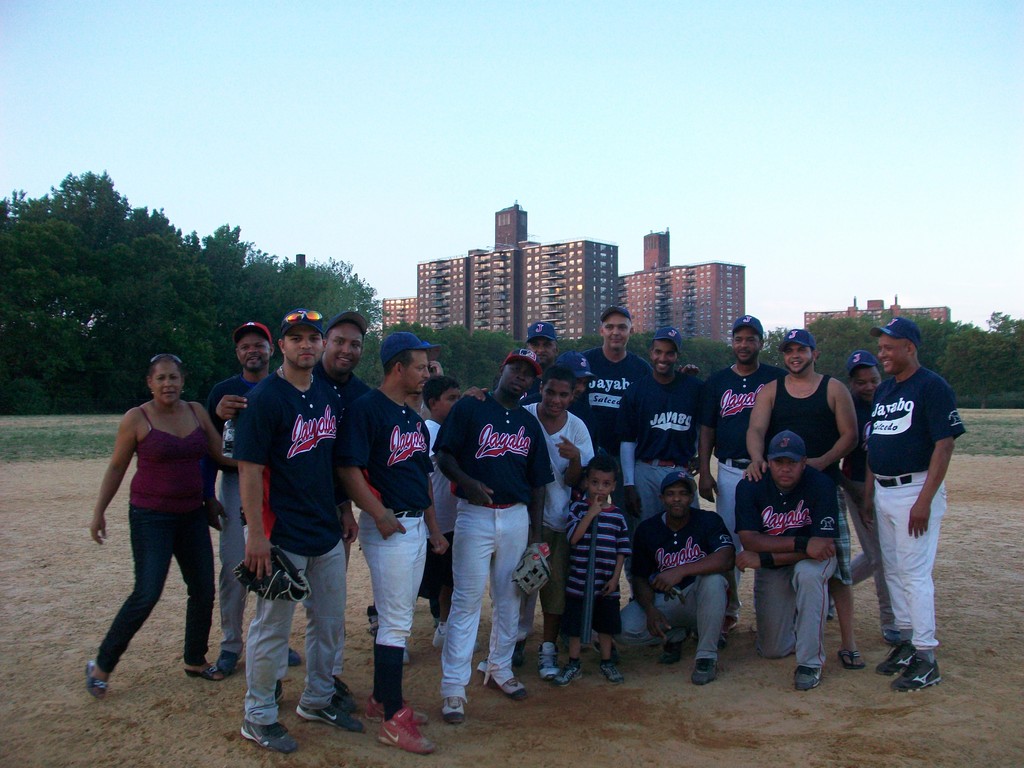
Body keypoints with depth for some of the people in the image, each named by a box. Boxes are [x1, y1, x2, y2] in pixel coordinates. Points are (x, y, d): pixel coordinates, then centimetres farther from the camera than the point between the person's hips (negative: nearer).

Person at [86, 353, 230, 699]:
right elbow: (116, 467, -1)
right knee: (147, 595, -11)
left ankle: (195, 661, 27)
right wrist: (99, 511, -3)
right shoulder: (136, 419, -7)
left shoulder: (196, 412, 5)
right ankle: (101, 666, 7)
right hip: (150, 517, -5)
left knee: (203, 590, 8)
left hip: (192, 515, 5)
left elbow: (222, 453, 8)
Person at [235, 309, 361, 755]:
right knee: (272, 629, 3)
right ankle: (259, 718, 18)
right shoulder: (265, 398, -13)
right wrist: (255, 535, -19)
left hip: (328, 533, 7)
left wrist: (345, 513, 14)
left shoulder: (329, 395, 8)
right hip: (283, 535, -7)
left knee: (330, 622, 16)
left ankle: (317, 701, 33)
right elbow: (250, 469, -16)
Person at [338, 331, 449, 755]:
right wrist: (380, 514, -25)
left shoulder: (414, 418, 16)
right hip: (389, 527, -9)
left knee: (399, 617, 15)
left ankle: (382, 699, 27)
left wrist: (434, 528, 19)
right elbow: (349, 468, -18)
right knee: (396, 621, -6)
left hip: (416, 525, 9)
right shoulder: (366, 409, -11)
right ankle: (392, 719, 2)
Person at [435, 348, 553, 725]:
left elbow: (537, 482, 15)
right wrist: (467, 481, -22)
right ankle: (453, 687, 0)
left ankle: (500, 668, 30)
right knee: (467, 599, -5)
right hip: (475, 514, -4)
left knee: (509, 598, 12)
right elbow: (444, 456, -4)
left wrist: (535, 531, 10)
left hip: (517, 517, 5)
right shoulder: (469, 408, 0)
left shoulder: (530, 424, 13)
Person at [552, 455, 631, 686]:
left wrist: (615, 578, -3)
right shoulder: (578, 509, -4)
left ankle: (607, 662, 30)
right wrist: (591, 513, -20)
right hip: (579, 582, -1)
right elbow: (573, 538, -17)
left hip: (606, 584, 1)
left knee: (606, 624, 13)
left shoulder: (617, 515, 1)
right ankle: (573, 664, 22)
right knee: (575, 624, 8)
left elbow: (622, 550, 4)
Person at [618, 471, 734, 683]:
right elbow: (640, 578, 0)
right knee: (626, 628, -23)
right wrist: (650, 610, -20)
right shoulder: (647, 529, -1)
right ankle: (675, 634, 10)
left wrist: (681, 571, -35)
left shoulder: (708, 521, -9)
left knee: (713, 577, -35)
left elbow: (726, 559, -27)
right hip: (662, 600, 3)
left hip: (698, 598, -2)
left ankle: (707, 656, -21)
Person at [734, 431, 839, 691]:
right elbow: (749, 541, -25)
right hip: (771, 570, 2)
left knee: (808, 573, -39)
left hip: (811, 561, -2)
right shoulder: (750, 486, -17)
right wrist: (803, 543, -36)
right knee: (772, 650, 2)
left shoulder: (821, 485, -22)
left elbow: (825, 545, -27)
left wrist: (763, 559, -29)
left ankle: (810, 663, -24)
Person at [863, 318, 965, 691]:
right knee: (893, 570, 13)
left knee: (915, 572, -8)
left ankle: (926, 657, -1)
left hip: (916, 489, -8)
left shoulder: (932, 386, -10)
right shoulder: (884, 390, 14)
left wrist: (924, 500, -21)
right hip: (883, 491, 8)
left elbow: (944, 444, -16)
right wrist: (868, 494, 14)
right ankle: (907, 642, 24)